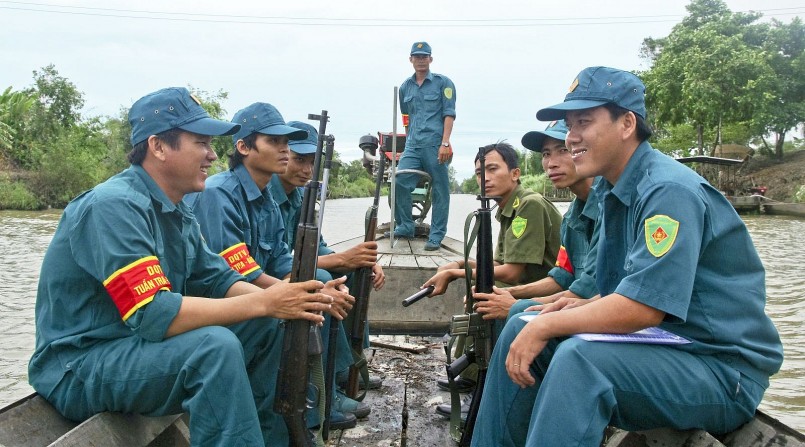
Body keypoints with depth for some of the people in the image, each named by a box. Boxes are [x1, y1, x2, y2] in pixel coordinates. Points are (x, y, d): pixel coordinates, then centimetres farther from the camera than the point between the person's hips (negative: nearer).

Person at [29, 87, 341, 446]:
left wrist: (279, 299, -14)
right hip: (79, 368, -9)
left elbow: (218, 280, 6)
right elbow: (152, 314, -30)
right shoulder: (115, 205, -22)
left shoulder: (177, 213, 6)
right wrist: (263, 302, -27)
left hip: (140, 343, 9)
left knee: (266, 325, 1)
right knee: (215, 346, -32)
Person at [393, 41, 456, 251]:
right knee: (400, 182, -9)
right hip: (412, 146, 4)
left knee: (440, 191, -1)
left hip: (435, 145, -4)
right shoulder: (405, 87, 17)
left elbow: (449, 114, -3)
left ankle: (436, 236, 5)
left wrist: (445, 143, -13)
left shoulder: (443, 83, 4)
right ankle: (405, 226, 7)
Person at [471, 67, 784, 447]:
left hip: (724, 367, -9)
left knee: (579, 355, -33)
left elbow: (643, 307, -28)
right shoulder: (613, 191, 8)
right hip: (662, 343, 9)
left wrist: (546, 324, -20)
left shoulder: (668, 191, -20)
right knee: (521, 330, 2)